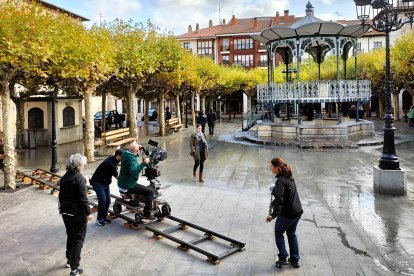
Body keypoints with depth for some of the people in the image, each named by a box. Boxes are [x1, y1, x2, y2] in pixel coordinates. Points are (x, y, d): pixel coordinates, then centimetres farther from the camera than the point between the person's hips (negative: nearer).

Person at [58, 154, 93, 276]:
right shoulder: (79, 178, -19)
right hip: (78, 214, -7)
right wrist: (88, 213, -15)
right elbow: (83, 198, -21)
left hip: (66, 212, 7)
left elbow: (61, 195, 11)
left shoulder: (64, 178, 3)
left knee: (70, 236, 23)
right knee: (78, 239, 4)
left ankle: (69, 260, 38)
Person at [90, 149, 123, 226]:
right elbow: (117, 177, -16)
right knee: (102, 200, -15)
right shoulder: (110, 164, -27)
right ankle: (99, 219, -1)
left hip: (105, 182, 9)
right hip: (98, 182, -9)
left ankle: (104, 217, 15)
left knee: (108, 200, 3)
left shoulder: (113, 159, 0)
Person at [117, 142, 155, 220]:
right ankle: (147, 214, -8)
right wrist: (144, 163, -41)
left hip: (121, 183, 10)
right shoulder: (132, 159, -25)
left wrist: (137, 147, 16)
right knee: (150, 192, -10)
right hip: (128, 186, -10)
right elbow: (134, 171, -42)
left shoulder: (124, 154, 2)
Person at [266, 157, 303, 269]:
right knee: (291, 234, 23)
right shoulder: (289, 177, 5)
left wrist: (273, 215, -29)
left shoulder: (280, 181, -24)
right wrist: (273, 203, 19)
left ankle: (283, 258, 18)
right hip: (298, 211, 8)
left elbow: (279, 199, -32)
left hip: (287, 214, -8)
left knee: (278, 233, 15)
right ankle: (295, 259, 30)